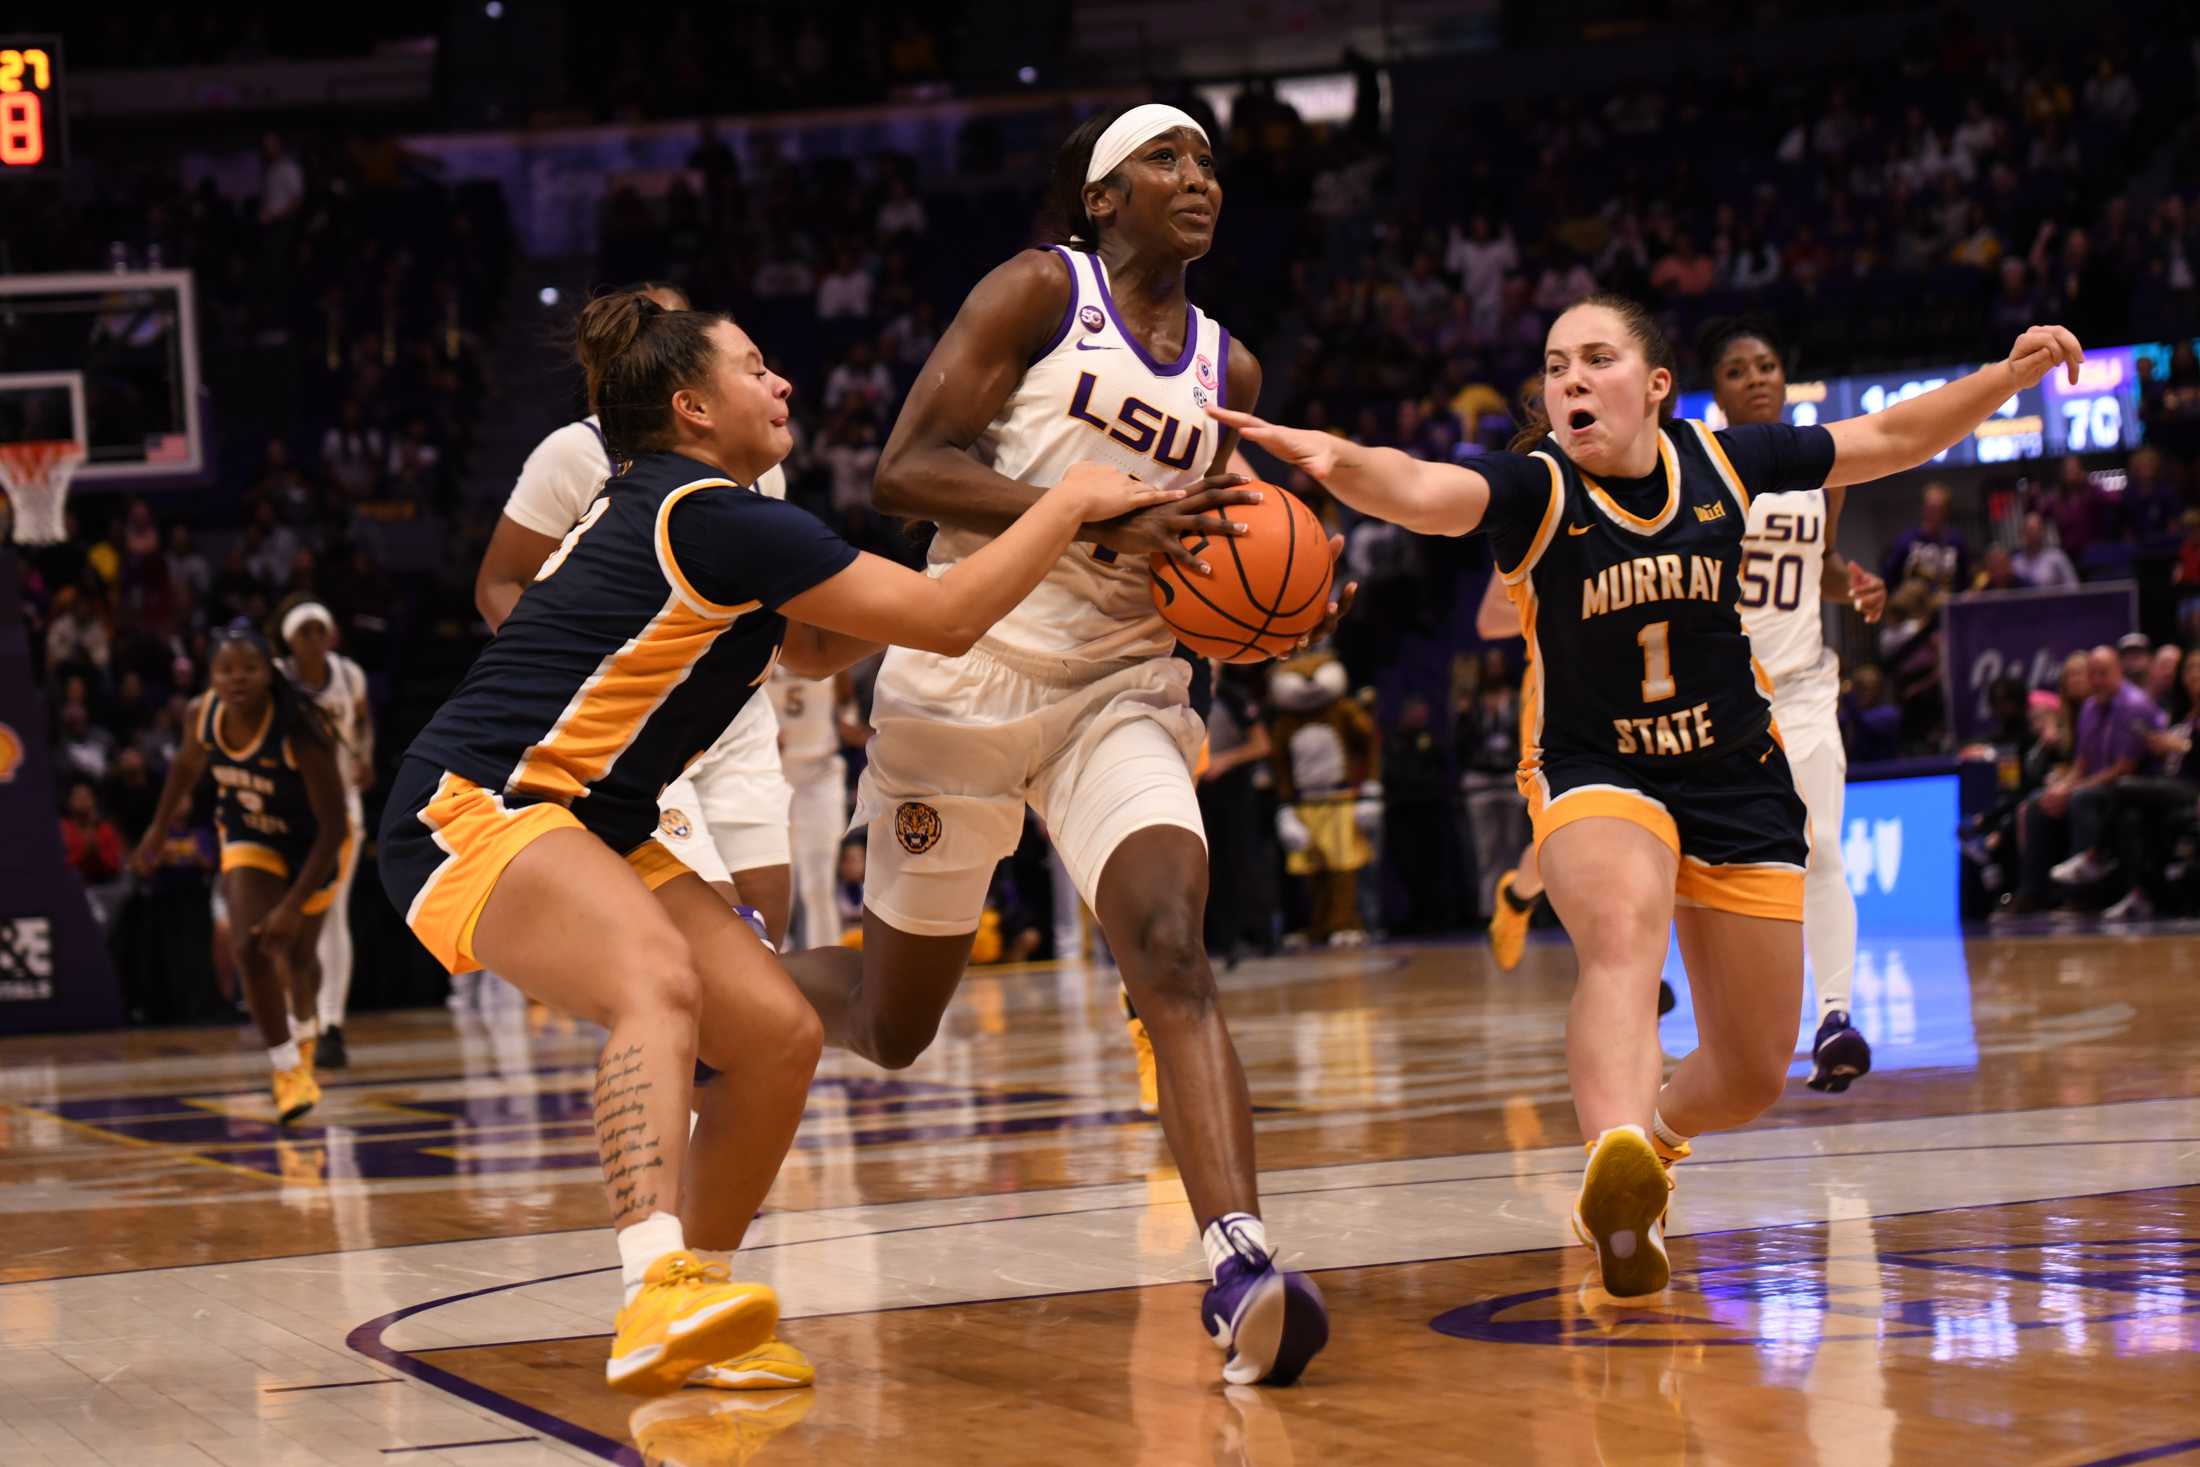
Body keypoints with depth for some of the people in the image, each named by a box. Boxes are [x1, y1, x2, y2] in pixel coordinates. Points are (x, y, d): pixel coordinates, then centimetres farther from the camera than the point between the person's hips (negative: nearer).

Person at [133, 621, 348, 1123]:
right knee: (252, 949, -18)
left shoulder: (301, 730, -36)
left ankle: (304, 1025, 50)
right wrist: (159, 830, 13)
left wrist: (293, 905, -35)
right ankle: (288, 1069, -4)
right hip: (249, 838, 3)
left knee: (297, 956, 14)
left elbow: (333, 828, -32)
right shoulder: (204, 714, -21)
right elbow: (188, 765, 4)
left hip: (314, 844, -2)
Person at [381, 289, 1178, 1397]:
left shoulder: (660, 507, 16)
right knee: (657, 977, -36)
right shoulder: (712, 517, -15)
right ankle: (658, 1294, -53)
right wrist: (1070, 502, -4)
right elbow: (948, 620, -14)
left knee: (778, 1036, 1)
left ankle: (696, 1323, 10)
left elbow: (811, 649, 30)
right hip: (471, 808, -10)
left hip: (584, 828, 10)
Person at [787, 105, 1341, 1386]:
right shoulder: (1040, 292, -3)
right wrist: (1102, 521, -23)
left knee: (1172, 948, -24)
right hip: (970, 669, -3)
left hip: (1123, 691, 3)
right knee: (892, 1026, 9)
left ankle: (1242, 1273, -37)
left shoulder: (1229, 369, 14)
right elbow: (908, 471, -13)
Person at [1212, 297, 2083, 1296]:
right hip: (1592, 775, -4)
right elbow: (1425, 492, -38)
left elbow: (1888, 439, 8)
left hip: (1738, 780, 4)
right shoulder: (1536, 488, -16)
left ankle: (1657, 1128, 42)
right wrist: (1343, 464, -59)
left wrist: (2013, 374, -2)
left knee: (1752, 1078, 7)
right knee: (1622, 930, -39)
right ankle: (1615, 1172, -61)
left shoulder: (1719, 463, -5)